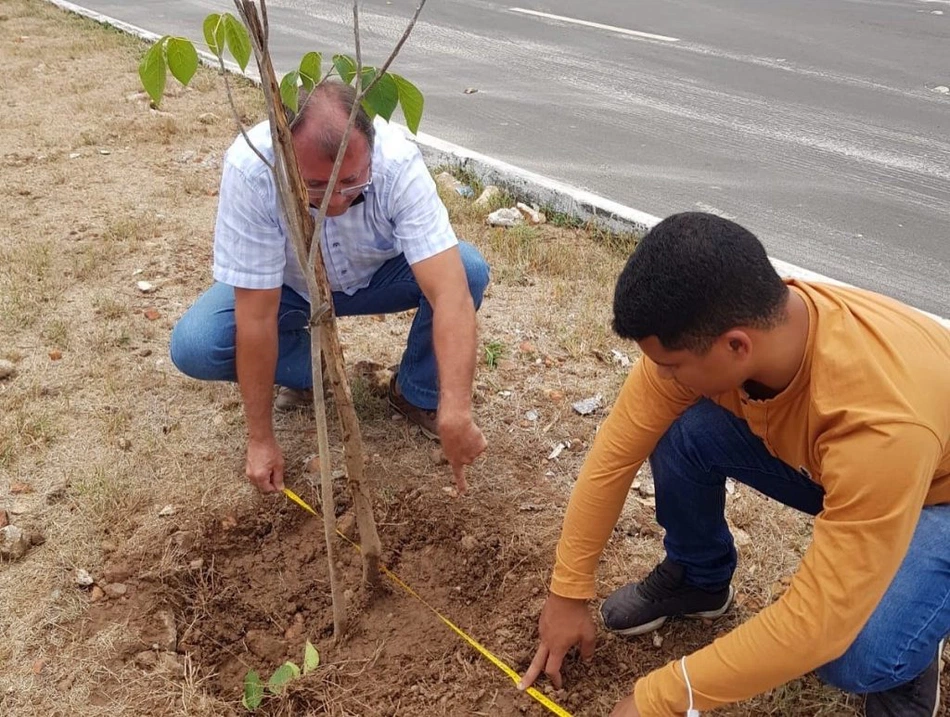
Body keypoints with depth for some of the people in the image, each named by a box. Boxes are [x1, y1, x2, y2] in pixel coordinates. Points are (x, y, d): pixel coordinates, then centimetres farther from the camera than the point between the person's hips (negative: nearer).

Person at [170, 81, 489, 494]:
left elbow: (450, 292, -41)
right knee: (193, 346, -24)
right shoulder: (250, 168, -36)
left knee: (469, 271, -27)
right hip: (288, 286, 0)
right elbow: (256, 316, -32)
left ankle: (418, 394, -2)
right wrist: (260, 438, -25)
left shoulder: (398, 162, -35)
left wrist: (455, 412, -51)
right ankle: (311, 370, 4)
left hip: (376, 275, 1)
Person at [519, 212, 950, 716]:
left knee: (853, 656, -32)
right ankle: (698, 578, 9)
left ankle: (901, 656, 6)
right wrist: (567, 592, -12)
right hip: (820, 461, 5)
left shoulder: (883, 420, -43)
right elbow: (616, 452, -18)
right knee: (678, 429, -19)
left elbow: (817, 620, -38)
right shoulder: (702, 332, -27)